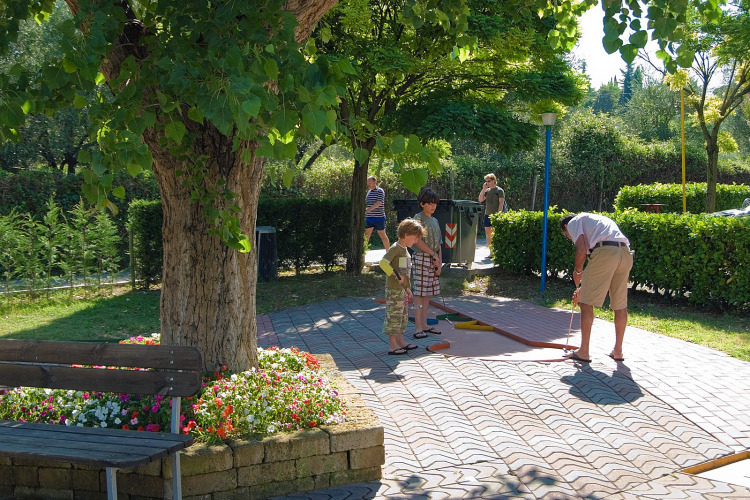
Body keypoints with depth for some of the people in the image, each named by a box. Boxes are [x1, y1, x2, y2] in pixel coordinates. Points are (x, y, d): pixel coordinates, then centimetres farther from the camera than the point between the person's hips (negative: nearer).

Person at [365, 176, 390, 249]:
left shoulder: (380, 191, -9)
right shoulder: (369, 192, 13)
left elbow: (379, 202, -22)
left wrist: (369, 209, -30)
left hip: (379, 218, -6)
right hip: (369, 218, 6)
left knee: (382, 235, 3)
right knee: (366, 235, 3)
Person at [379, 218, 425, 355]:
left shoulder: (405, 250, 15)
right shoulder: (395, 248, -14)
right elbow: (383, 263, -28)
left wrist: (408, 289, 24)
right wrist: (396, 275, -26)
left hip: (402, 289, 10)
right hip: (393, 289, -10)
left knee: (403, 315, 16)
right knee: (394, 316, -4)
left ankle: (400, 342, 27)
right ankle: (393, 346, 1)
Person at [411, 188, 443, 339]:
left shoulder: (434, 221, 16)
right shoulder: (418, 218, -6)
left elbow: (438, 244, 14)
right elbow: (418, 241, -15)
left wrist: (439, 263, 5)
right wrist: (434, 255, -12)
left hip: (433, 260, 7)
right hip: (421, 258, -7)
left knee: (428, 293, 9)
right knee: (419, 292, -7)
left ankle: (424, 325, 15)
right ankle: (418, 327, -7)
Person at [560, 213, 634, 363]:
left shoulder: (573, 222, 17)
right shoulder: (597, 220, 38)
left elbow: (581, 250, -2)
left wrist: (577, 271, 15)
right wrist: (583, 288, 39)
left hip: (605, 252, -8)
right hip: (626, 253, 8)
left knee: (587, 303, 1)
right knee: (620, 305, 15)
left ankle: (584, 352, 3)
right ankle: (618, 351, 23)